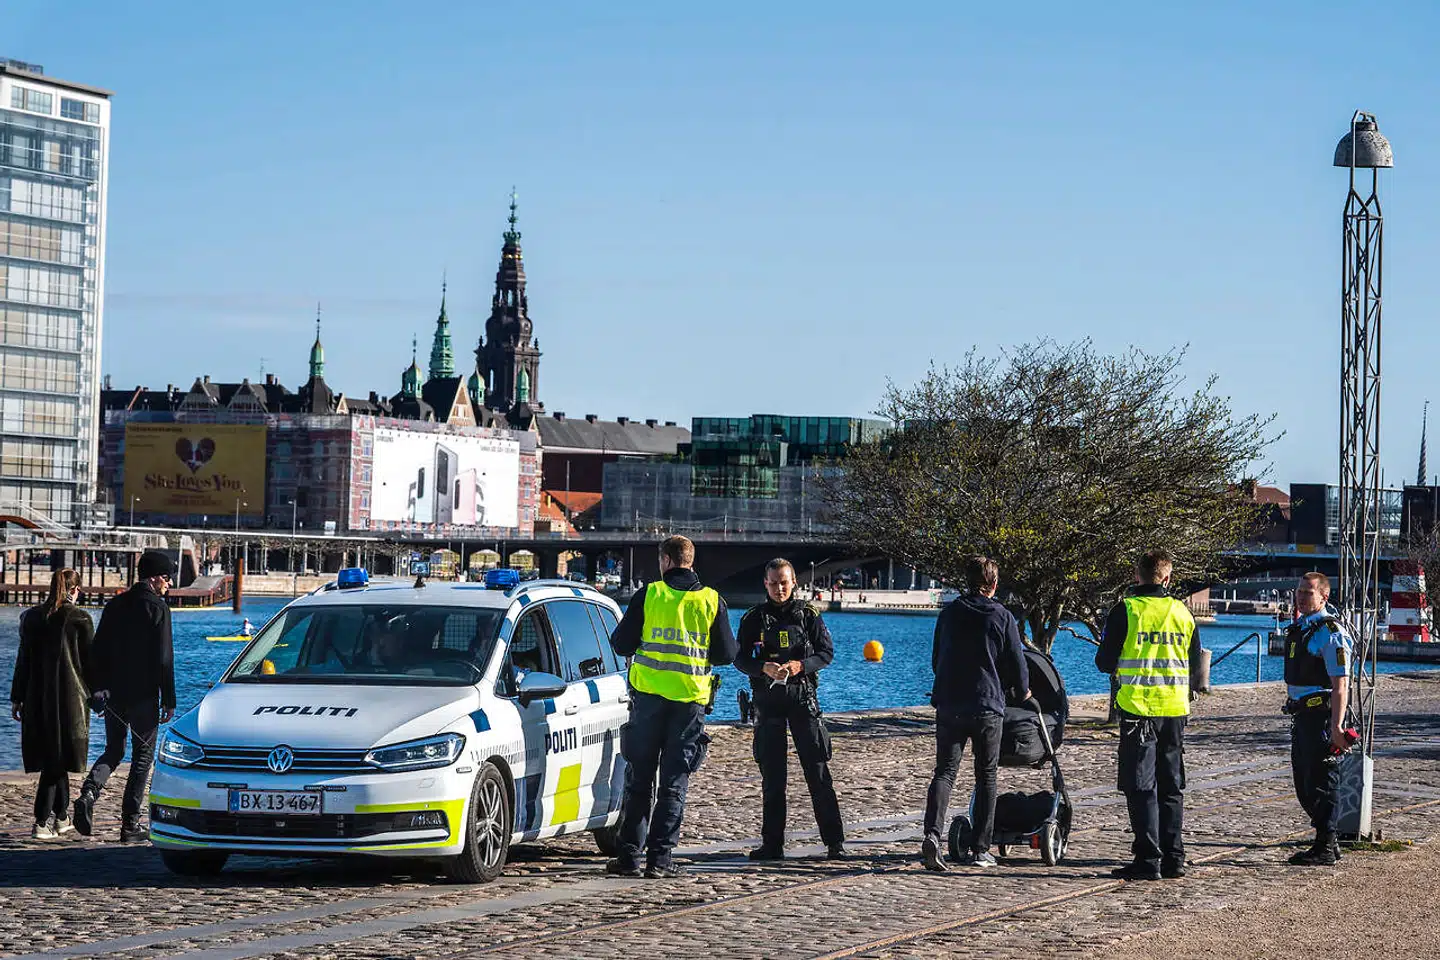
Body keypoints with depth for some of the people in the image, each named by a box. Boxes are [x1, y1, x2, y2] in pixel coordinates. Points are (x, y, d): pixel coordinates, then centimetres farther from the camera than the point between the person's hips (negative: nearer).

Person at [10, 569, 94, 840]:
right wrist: (94, 694, 8)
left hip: (38, 696, 4)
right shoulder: (79, 619, -8)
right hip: (69, 696, -4)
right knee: (58, 759, 2)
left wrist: (17, 698, 12)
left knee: (52, 758, 13)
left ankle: (61, 819, 16)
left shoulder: (32, 617, 4)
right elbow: (89, 660, -4)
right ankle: (42, 822, -1)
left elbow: (24, 660, 7)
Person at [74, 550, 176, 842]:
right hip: (144, 697, -5)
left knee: (113, 751, 16)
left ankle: (88, 795, -11)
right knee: (142, 755, 4)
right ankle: (130, 825, 3)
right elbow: (164, 659, -12)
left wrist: (99, 689, 16)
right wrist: (169, 701, -8)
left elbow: (98, 650, 11)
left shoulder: (114, 605, 9)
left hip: (114, 694, 6)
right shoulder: (157, 609, -10)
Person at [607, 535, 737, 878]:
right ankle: (660, 857, 0)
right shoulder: (712, 601, 2)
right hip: (690, 700, 1)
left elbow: (622, 644, -1)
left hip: (650, 696, -1)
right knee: (674, 783, 5)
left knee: (639, 779, 7)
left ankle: (629, 854, 3)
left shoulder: (648, 596, -2)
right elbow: (726, 654, 4)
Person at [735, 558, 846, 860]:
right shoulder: (754, 618, 6)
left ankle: (835, 843, -3)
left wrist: (801, 665, -17)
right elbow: (740, 658, 2)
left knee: (818, 773, -5)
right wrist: (764, 668, -18)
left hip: (803, 698, -1)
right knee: (771, 776, 4)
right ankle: (772, 844, 10)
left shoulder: (808, 615, 4)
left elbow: (827, 652, 2)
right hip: (768, 700, 1)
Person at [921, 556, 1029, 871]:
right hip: (988, 707, -2)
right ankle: (980, 850, 9)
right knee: (986, 776, 9)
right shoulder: (1002, 617, -3)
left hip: (948, 705, 2)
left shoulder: (949, 613, 7)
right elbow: (1017, 664, 1)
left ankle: (932, 833, -22)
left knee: (945, 771, 2)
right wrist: (1022, 693, 22)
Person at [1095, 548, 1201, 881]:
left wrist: (1120, 667, 18)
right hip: (1175, 710, 4)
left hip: (1138, 708, -4)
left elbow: (1105, 662, -4)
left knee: (1141, 787, -1)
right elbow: (1195, 664, 13)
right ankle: (1173, 859, 13)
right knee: (1171, 786, 12)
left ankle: (1148, 859, -5)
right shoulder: (1182, 613, 6)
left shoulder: (1125, 611, -7)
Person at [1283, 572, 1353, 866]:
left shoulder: (1330, 633, -13)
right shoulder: (1297, 629, 15)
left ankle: (1325, 849, 2)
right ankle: (1328, 843, 23)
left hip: (1322, 717, -9)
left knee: (1321, 783, -5)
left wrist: (1336, 726, -23)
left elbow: (1340, 685, -18)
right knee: (1304, 785, 13)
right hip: (1301, 716, 9)